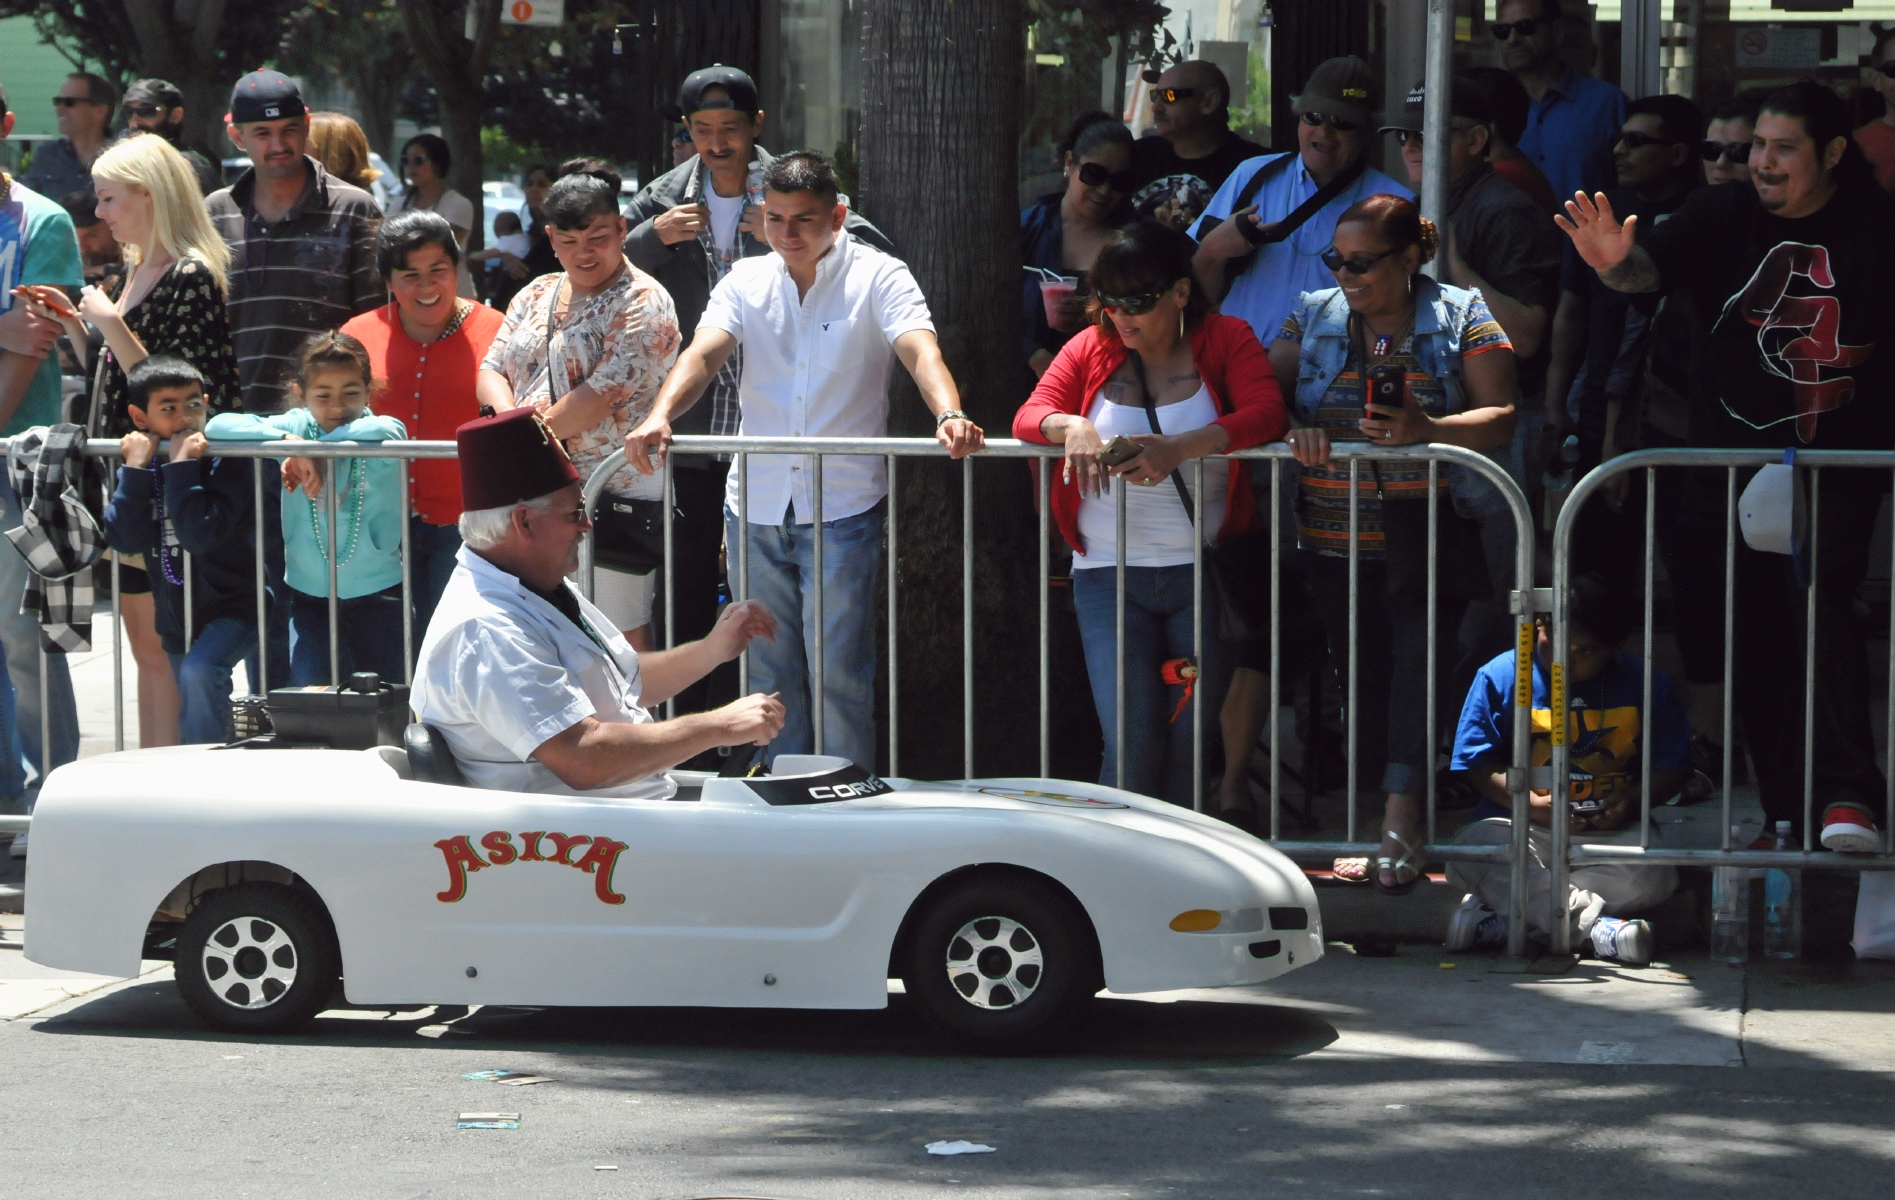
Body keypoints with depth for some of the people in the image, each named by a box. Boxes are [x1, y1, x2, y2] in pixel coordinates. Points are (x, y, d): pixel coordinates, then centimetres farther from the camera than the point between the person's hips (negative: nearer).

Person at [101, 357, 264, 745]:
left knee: (198, 673, -32)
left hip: (233, 607, -6)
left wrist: (181, 466, -28)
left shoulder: (228, 461, -16)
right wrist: (136, 468, -20)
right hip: (177, 616, 6)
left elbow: (200, 536, -29)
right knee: (195, 714, 19)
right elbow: (125, 539, -15)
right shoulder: (139, 460, -1)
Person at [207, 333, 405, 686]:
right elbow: (218, 426, -16)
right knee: (311, 692, -13)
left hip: (377, 594, -1)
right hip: (308, 595, 1)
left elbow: (384, 432, -36)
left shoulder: (386, 430, -10)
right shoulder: (294, 427, -4)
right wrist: (290, 443, -28)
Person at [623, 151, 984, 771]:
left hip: (843, 508, -4)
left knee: (840, 673, -3)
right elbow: (703, 353, -8)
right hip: (757, 505, 4)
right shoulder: (746, 280, 7)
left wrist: (948, 414, -40)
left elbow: (920, 349, -19)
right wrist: (659, 416, -28)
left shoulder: (878, 277, -3)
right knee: (768, 671, 11)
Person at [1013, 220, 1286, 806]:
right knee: (1132, 747, -9)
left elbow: (1267, 414, -15)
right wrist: (1070, 426, -22)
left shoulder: (1227, 340, 1)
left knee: (1193, 746, 1)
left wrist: (1180, 448, -29)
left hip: (1205, 574, -1)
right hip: (1108, 576, 1)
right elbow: (1028, 417, 2)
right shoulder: (1091, 347, 8)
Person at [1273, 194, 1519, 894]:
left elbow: (1500, 417, -7)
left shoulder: (1463, 319, 1)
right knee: (1367, 679, 6)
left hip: (1428, 538, -4)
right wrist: (1292, 431, -16)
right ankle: (1383, 831, 14)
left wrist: (1427, 429, -25)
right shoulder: (1313, 317, 12)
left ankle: (1402, 816, -23)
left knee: (1416, 664, -18)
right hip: (1335, 541, 4)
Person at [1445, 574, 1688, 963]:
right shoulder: (1500, 677, 2)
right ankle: (1596, 926, -39)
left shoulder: (1646, 685, 4)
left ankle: (1500, 919, -32)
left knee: (1650, 876, -33)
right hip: (1524, 827, -1)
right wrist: (1527, 802, -17)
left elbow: (1670, 770, 8)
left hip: (1610, 835, 1)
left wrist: (1632, 801, -13)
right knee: (1471, 853, -34)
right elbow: (1478, 765, 1)